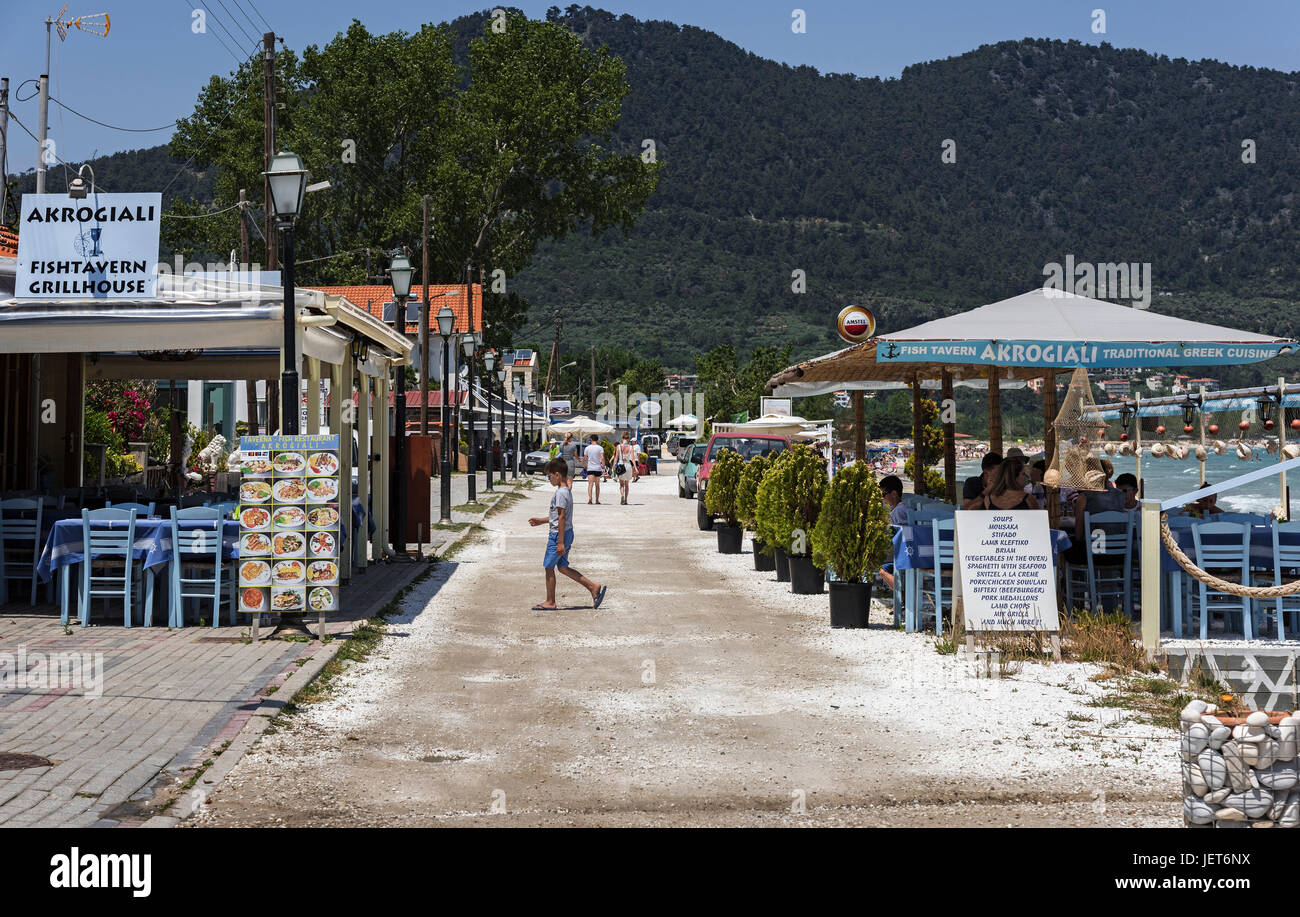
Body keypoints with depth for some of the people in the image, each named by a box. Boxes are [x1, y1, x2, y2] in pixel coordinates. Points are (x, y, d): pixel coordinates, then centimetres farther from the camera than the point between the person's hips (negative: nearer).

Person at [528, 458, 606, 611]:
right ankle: (593, 587, 13)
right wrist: (542, 520, 27)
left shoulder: (560, 492, -18)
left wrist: (560, 542, -22)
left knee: (549, 567, 2)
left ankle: (550, 602, 11)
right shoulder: (567, 490, 12)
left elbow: (562, 518, -21)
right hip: (567, 534, 10)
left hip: (558, 535, -10)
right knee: (562, 567, 15)